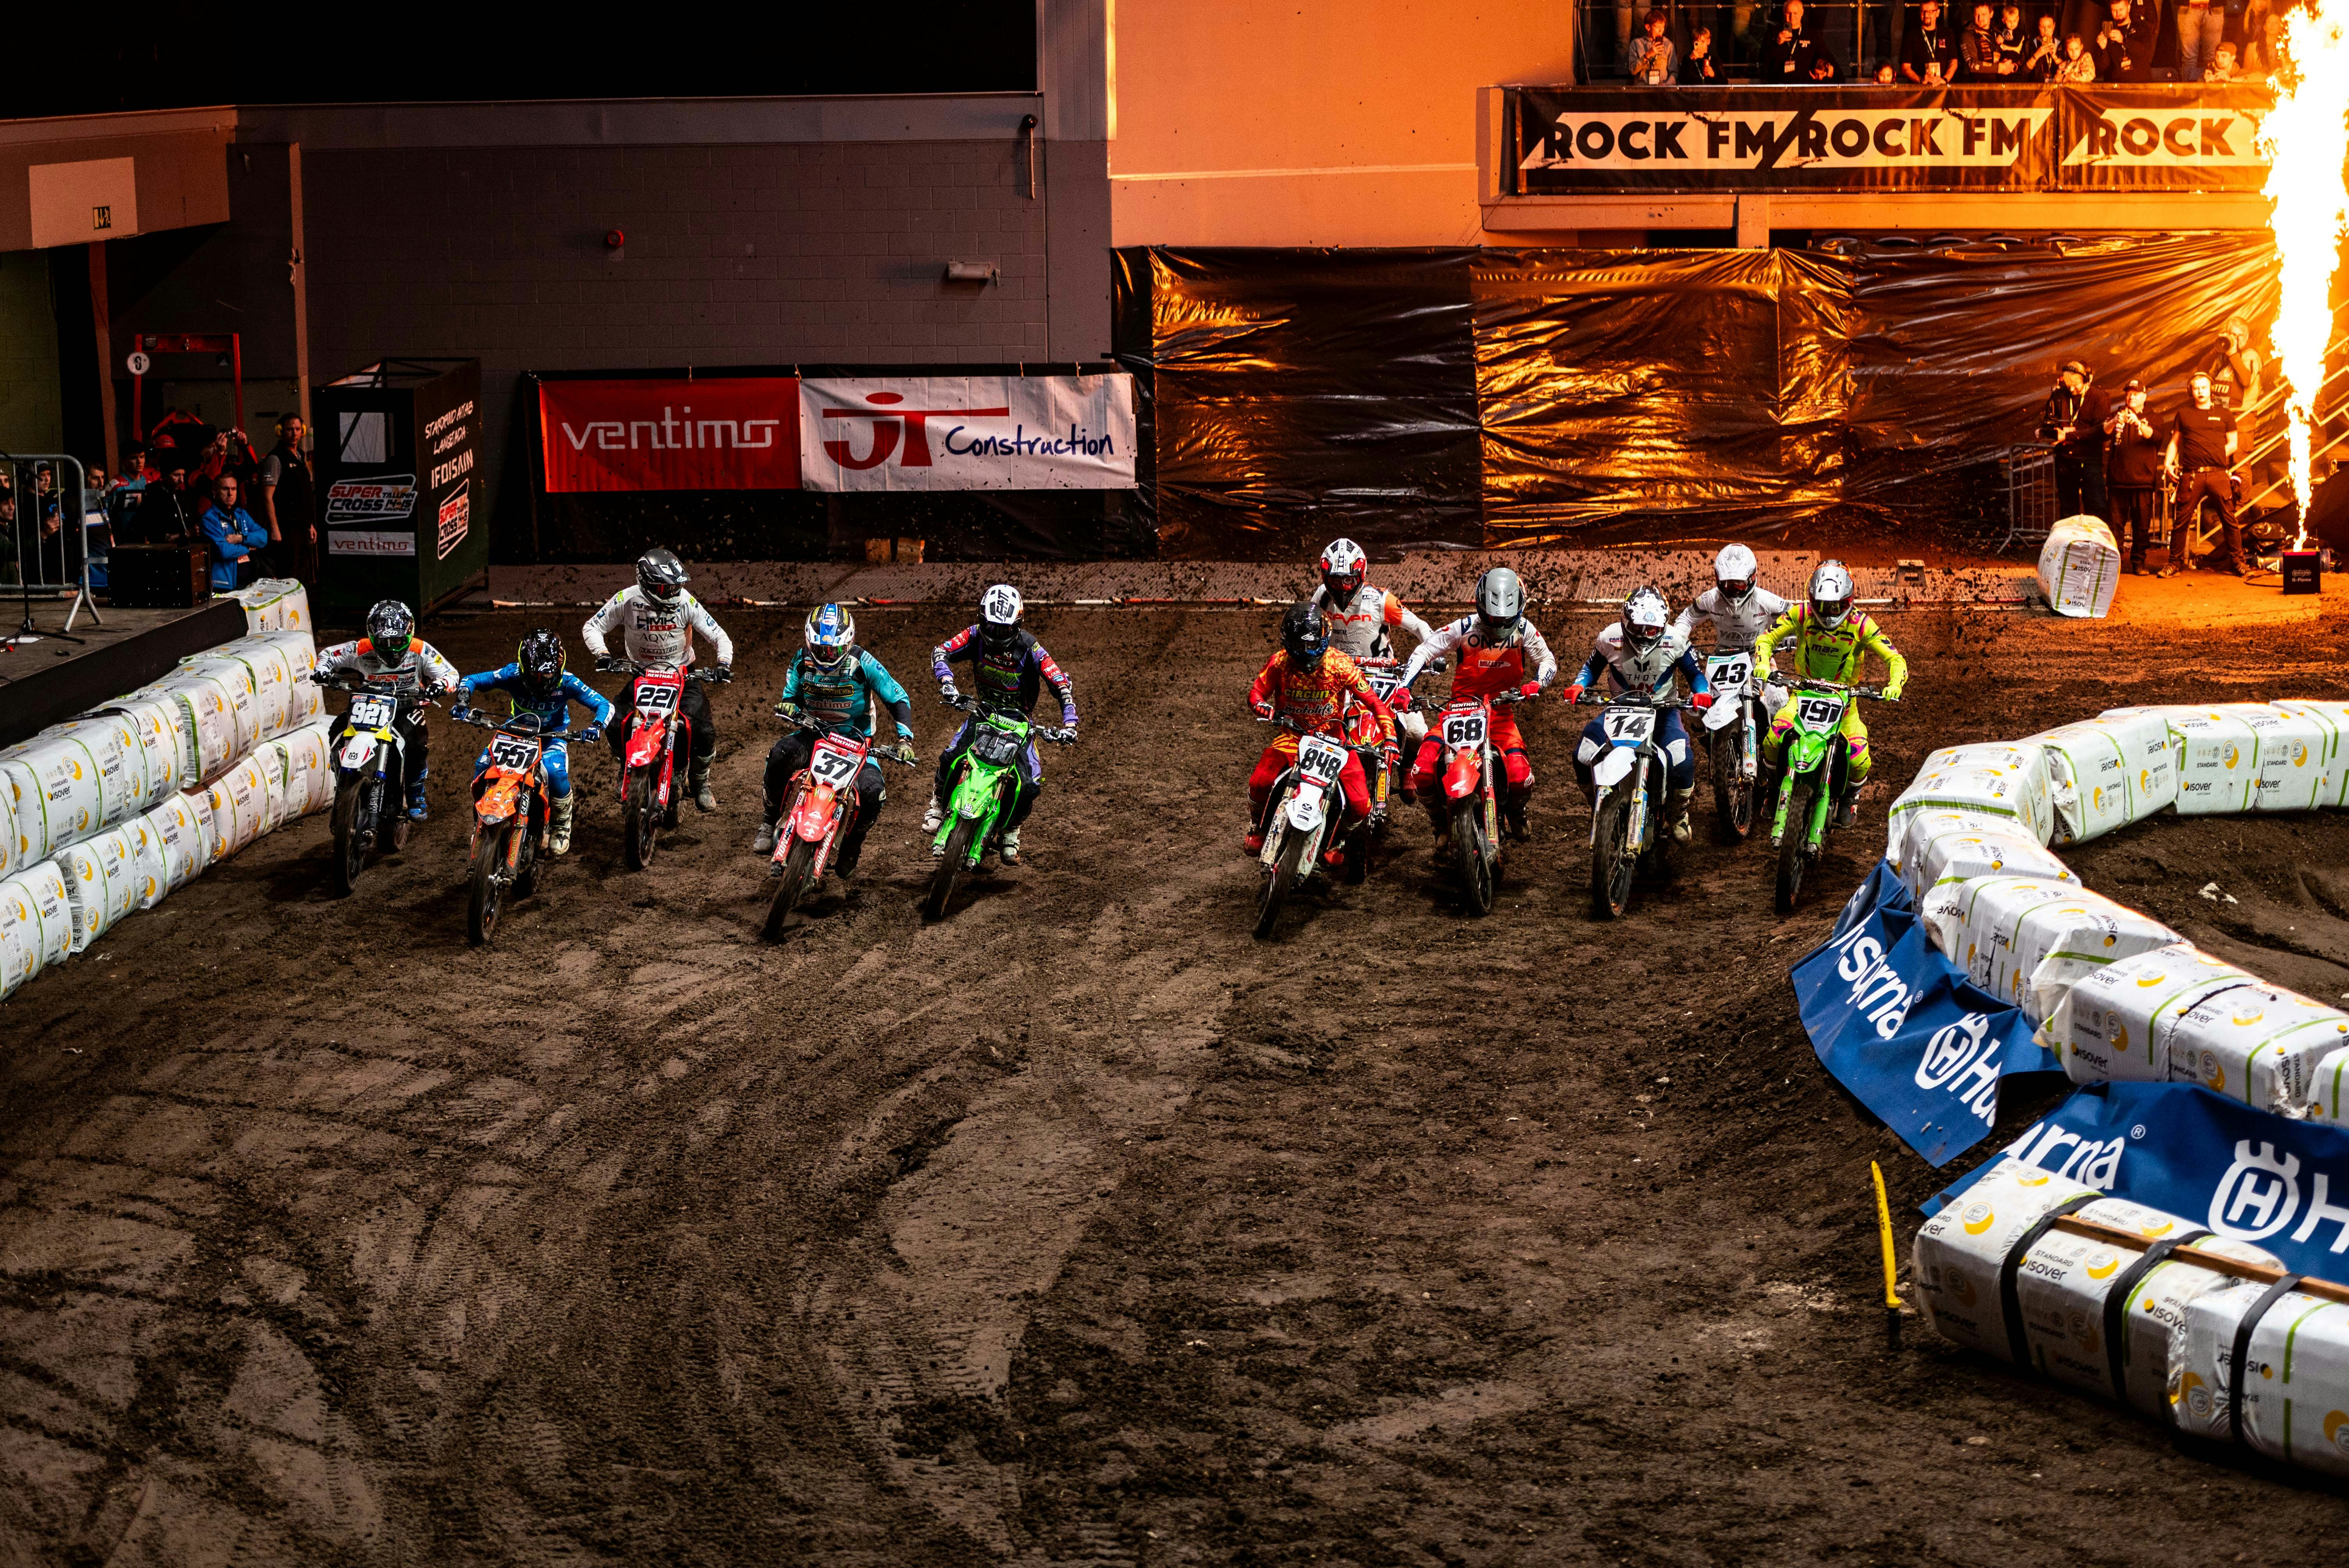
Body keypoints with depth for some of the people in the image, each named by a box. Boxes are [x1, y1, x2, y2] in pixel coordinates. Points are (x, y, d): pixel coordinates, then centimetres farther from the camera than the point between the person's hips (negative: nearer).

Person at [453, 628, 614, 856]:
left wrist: (596, 727, -41)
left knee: (555, 773, -33)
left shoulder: (566, 681, -26)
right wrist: (462, 703, -33)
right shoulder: (513, 675, -25)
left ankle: (562, 826, -4)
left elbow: (604, 705, -21)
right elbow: (470, 681, -13)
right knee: (483, 765, -22)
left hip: (553, 735, -2)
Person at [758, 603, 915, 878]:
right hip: (813, 733, 1)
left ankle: (852, 845, 3)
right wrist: (788, 706, -19)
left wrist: (905, 739, -21)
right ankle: (769, 821, -12)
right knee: (780, 755, -33)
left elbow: (898, 699, -9)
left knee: (874, 792, -28)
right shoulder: (802, 662, -6)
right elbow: (791, 697, 8)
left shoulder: (863, 663, -15)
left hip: (856, 741, -1)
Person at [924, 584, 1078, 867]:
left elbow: (1063, 686, -21)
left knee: (1030, 785, -16)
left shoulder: (1030, 648, -19)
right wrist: (947, 681, -38)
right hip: (983, 712, 1)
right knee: (950, 759, -25)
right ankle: (938, 806, 3)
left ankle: (1011, 832, 11)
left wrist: (1069, 723, -34)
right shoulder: (976, 635, -12)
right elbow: (941, 652, -18)